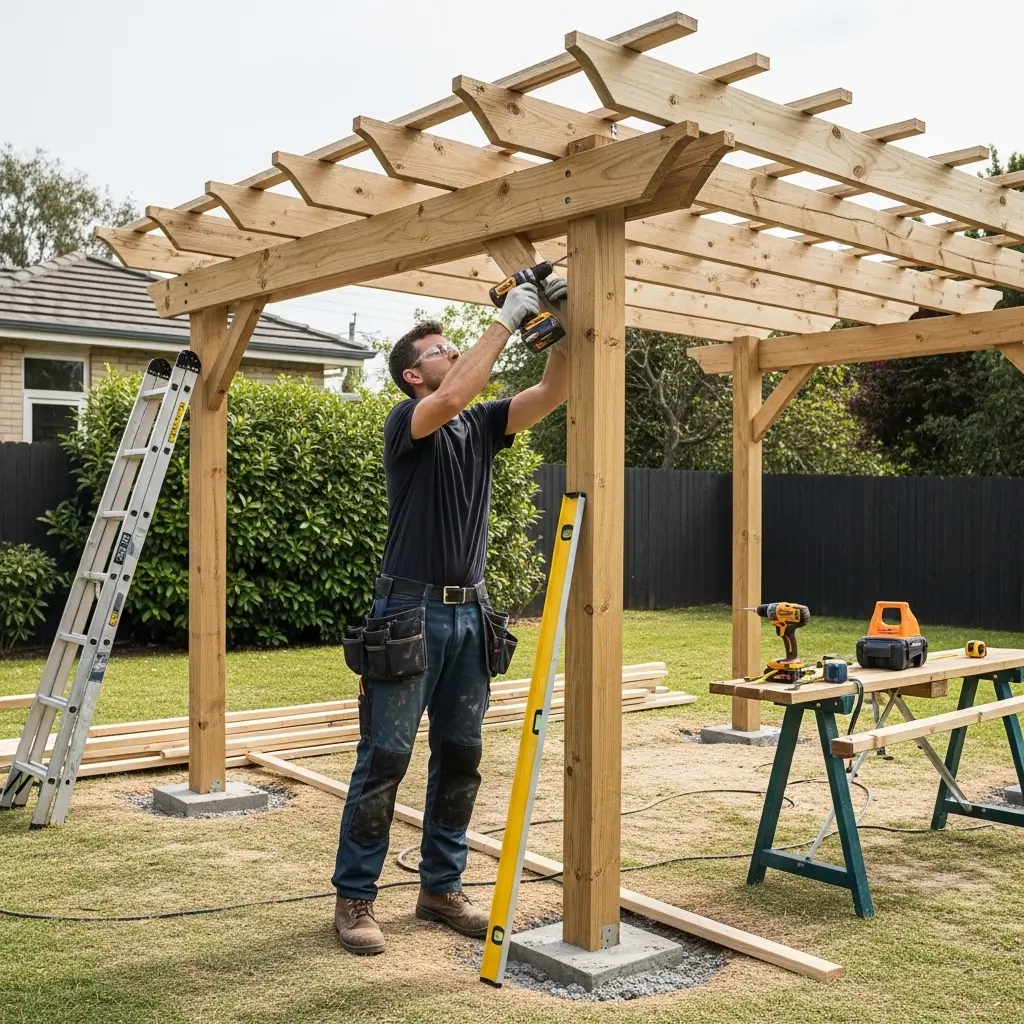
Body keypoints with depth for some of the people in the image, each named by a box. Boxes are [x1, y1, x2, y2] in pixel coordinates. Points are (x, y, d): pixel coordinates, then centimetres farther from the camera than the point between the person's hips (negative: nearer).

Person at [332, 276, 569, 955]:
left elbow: (552, 394, 2)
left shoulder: (482, 424, 12)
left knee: (460, 759, 11)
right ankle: (354, 899, 11)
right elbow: (454, 396, -27)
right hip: (410, 613, -6)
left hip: (471, 613, 7)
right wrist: (507, 319, -21)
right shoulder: (408, 421, -6)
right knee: (384, 760, -1)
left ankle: (442, 889, 24)